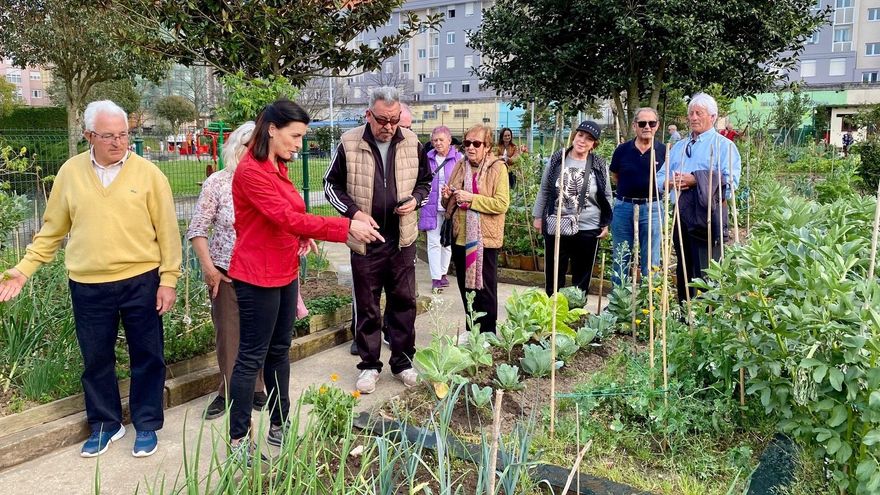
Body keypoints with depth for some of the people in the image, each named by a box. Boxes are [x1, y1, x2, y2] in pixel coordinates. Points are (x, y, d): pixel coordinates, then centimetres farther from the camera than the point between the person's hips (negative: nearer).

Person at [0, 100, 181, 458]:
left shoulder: (148, 172, -4)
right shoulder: (70, 172, 3)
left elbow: (167, 230, -4)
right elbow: (52, 230, 9)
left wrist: (168, 279, -7)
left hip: (140, 281, -2)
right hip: (88, 286, 2)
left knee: (146, 356, 8)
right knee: (96, 359, 13)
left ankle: (147, 424, 25)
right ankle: (105, 424, 32)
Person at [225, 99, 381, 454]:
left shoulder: (278, 167, 10)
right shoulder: (251, 171, -19)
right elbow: (288, 217, -27)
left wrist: (301, 236, -2)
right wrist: (347, 227, -29)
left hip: (284, 273, 9)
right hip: (258, 278, -9)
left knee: (279, 352, 15)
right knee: (251, 358, 1)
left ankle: (278, 426, 28)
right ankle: (238, 438, 15)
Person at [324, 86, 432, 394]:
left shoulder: (412, 143, 1)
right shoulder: (349, 144, -6)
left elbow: (425, 181, 14)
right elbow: (332, 185, 2)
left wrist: (415, 200, -7)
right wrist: (354, 212, -12)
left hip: (402, 240, 2)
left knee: (403, 302, 9)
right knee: (367, 306, 8)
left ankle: (402, 362, 25)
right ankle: (369, 365, 23)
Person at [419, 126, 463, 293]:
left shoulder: (458, 158, -4)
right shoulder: (428, 158, 4)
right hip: (432, 208, 1)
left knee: (448, 242, 13)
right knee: (434, 243, -2)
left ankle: (443, 273, 29)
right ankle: (436, 278, 1)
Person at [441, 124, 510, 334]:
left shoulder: (498, 168, -8)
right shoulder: (459, 166, 10)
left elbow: (502, 204, -18)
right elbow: (449, 204, 18)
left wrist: (471, 198, -20)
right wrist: (447, 197, -5)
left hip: (485, 238, -6)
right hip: (460, 237, 6)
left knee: (485, 290, 4)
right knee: (466, 288, 16)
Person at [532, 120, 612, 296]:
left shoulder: (599, 166, -2)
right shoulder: (556, 160, 0)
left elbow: (607, 197, 5)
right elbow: (544, 190, 6)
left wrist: (605, 224, 2)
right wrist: (538, 216, 6)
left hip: (588, 229, -1)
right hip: (556, 227, 1)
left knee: (582, 278, 11)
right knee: (553, 274, 10)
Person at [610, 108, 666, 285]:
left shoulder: (663, 151, -2)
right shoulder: (622, 150, 2)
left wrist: (658, 186, -7)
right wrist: (630, 186, 3)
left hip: (651, 208, -1)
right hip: (623, 206, 2)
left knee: (650, 262, 5)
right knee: (620, 259, 10)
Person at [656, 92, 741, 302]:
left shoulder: (724, 145, 1)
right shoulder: (679, 146, 20)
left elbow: (730, 181, -14)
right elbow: (660, 177, 15)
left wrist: (695, 181, -19)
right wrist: (671, 183, -8)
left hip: (708, 216, -6)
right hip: (682, 216, 7)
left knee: (705, 275, -8)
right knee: (683, 272, 14)